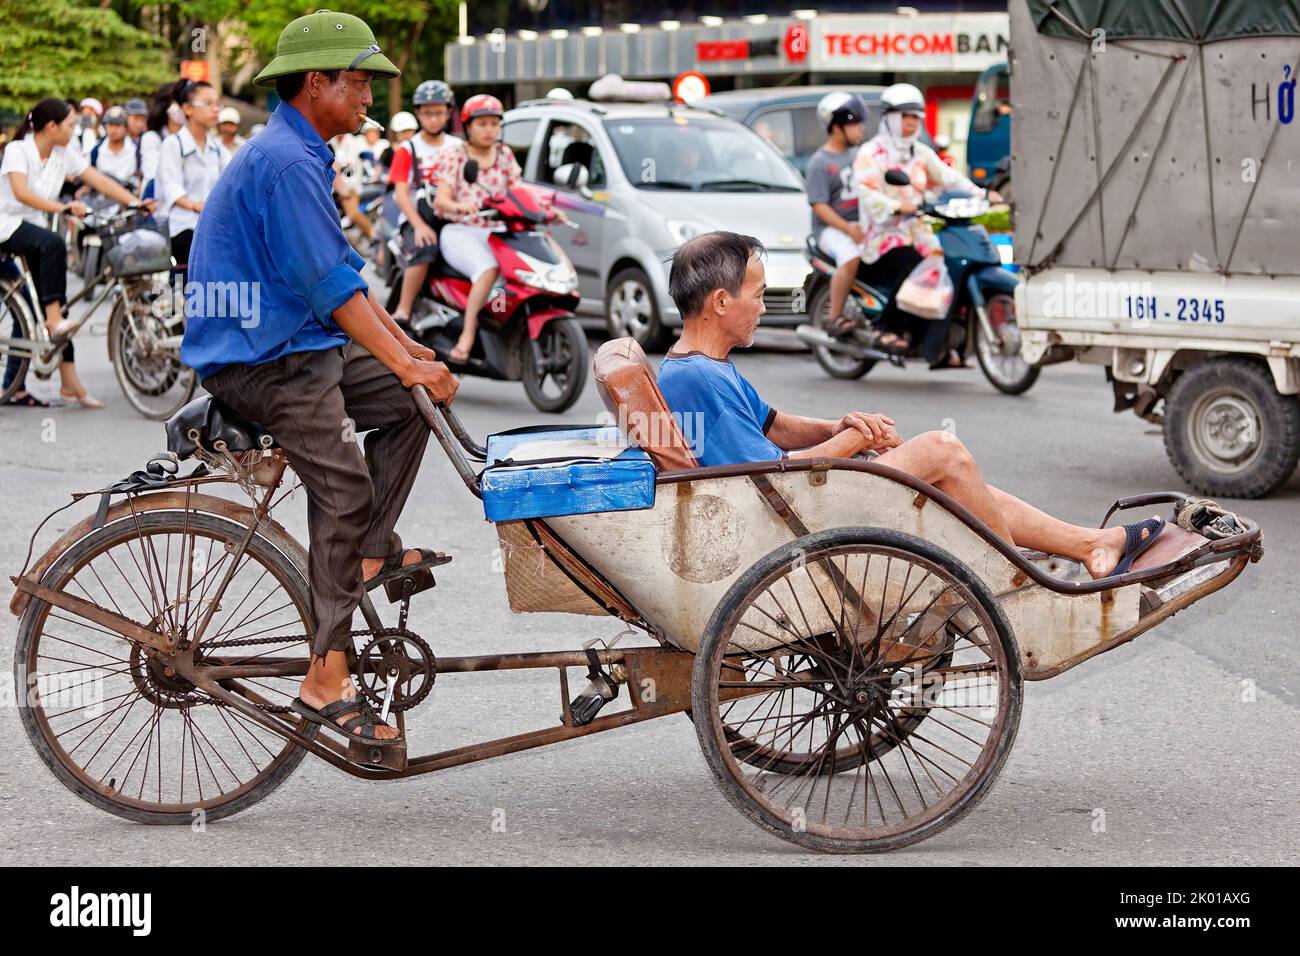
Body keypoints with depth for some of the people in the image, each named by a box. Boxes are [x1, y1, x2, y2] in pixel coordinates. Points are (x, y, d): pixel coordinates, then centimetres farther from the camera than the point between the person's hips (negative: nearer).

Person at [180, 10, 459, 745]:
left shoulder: (302, 155, 15)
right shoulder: (284, 162, -19)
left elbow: (343, 271, 19)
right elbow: (331, 284, -23)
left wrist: (408, 346, 12)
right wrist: (407, 364, -21)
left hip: (299, 342, 11)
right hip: (257, 359, -11)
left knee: (408, 406, 8)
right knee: (345, 487, -19)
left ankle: (371, 554, 8)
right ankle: (327, 679, -19)